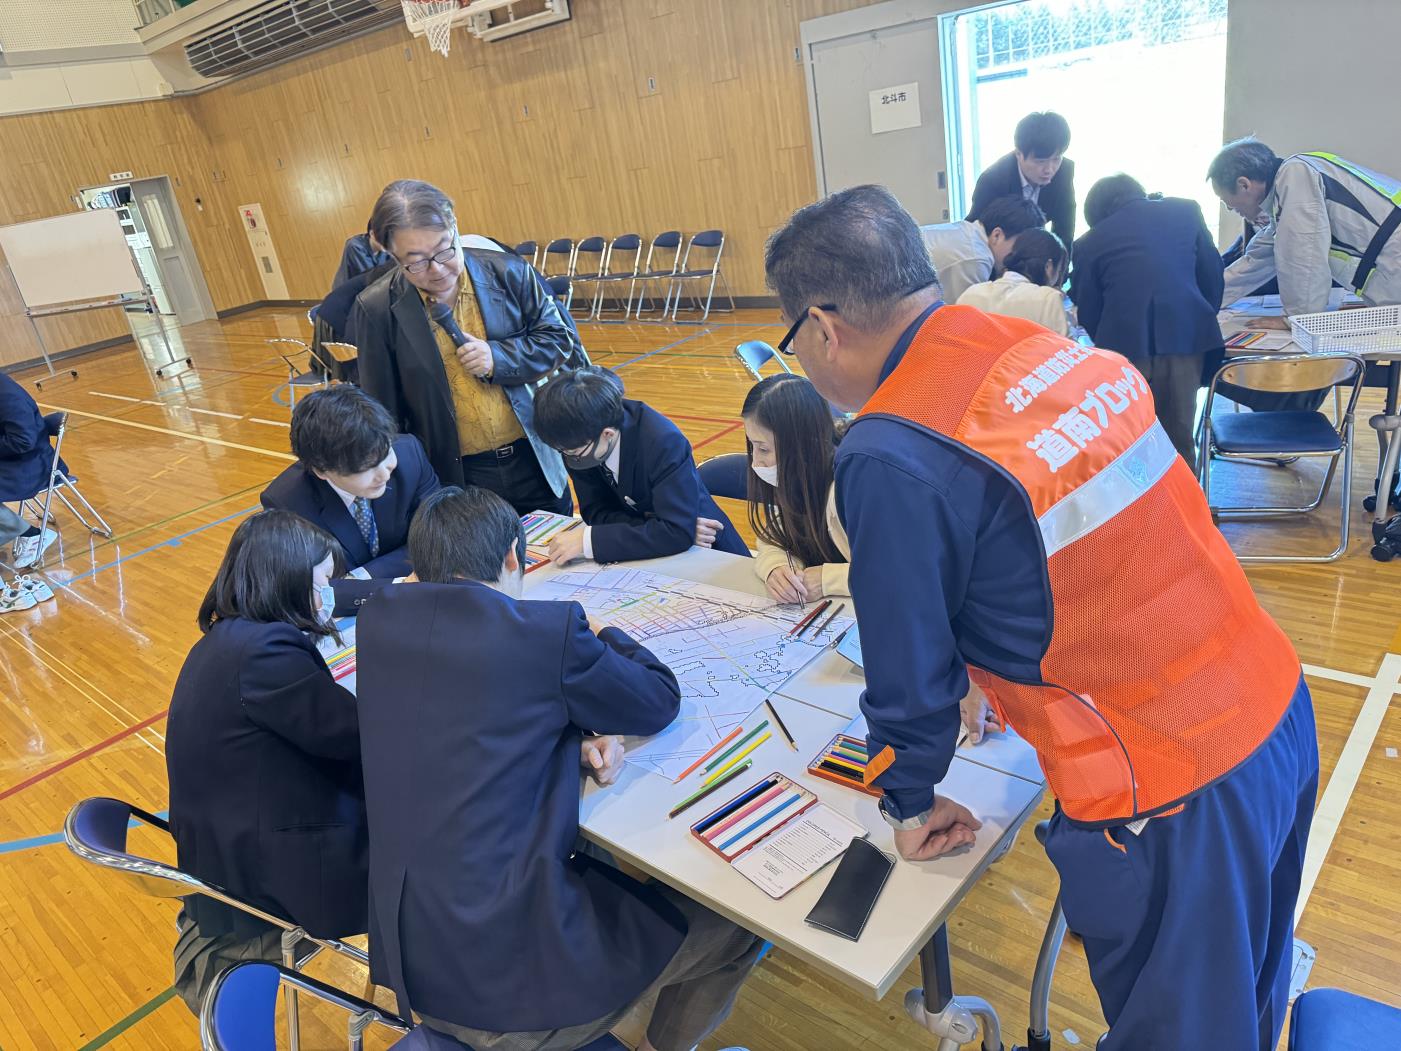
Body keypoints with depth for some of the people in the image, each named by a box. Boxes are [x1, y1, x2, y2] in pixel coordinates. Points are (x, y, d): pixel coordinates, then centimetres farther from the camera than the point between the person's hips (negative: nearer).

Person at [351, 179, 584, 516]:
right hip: (457, 479, -1)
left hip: (535, 462, 2)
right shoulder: (377, 310, -10)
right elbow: (384, 414, -2)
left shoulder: (509, 273, -8)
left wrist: (498, 357, -16)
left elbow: (559, 340, 1)